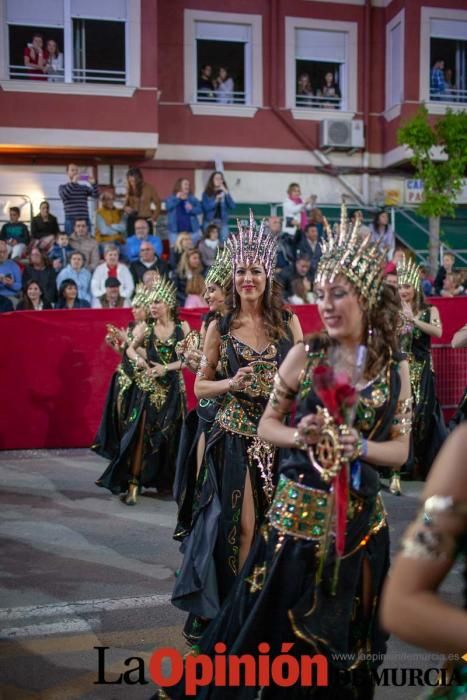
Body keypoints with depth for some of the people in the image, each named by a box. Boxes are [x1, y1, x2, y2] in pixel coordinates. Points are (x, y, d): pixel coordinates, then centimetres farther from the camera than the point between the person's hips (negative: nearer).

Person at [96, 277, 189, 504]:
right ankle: (133, 484, -6)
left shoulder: (182, 327, -3)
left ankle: (165, 481, 26)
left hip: (173, 387, 1)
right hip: (148, 387, -1)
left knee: (170, 436, 9)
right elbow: (130, 349, 13)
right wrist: (139, 360, -8)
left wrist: (166, 368, -16)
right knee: (141, 433, -8)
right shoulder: (146, 329, -1)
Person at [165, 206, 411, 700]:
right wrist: (299, 437, -17)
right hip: (297, 511, -1)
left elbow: (401, 450, 3)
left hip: (360, 517, 2)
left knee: (342, 631, 16)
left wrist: (360, 446, -16)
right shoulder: (305, 354, -5)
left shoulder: (395, 368, -1)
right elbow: (266, 426, 2)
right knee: (274, 623, 7)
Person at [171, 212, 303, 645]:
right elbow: (200, 386, 5)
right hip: (235, 434, -1)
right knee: (242, 524, -1)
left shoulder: (288, 323, 3)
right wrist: (230, 384, -13)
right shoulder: (220, 327, 2)